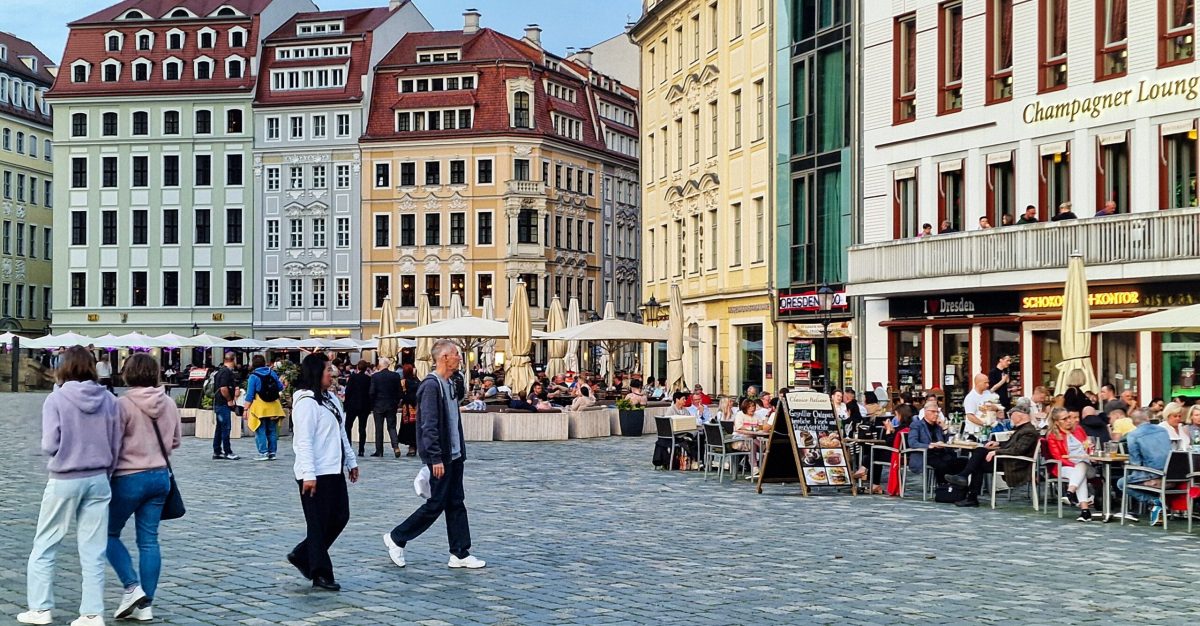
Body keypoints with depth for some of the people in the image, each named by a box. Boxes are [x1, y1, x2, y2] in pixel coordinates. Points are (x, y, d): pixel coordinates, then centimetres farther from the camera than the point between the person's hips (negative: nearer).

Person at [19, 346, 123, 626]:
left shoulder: (56, 399, -10)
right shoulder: (109, 400, -1)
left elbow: (49, 446, -13)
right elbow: (117, 445, 2)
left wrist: (65, 452, 9)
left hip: (64, 481, -3)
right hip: (98, 480, 3)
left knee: (44, 547, 14)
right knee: (93, 552, 8)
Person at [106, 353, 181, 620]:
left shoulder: (123, 404, -15)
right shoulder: (168, 402, 2)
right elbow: (175, 440, 11)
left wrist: (105, 474, 3)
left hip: (129, 478, -5)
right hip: (160, 476, 5)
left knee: (110, 533, 13)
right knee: (149, 540, 9)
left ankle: (132, 586, 0)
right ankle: (145, 604, 11)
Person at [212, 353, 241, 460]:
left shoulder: (222, 371, 18)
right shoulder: (226, 372, -15)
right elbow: (223, 388, -23)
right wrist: (230, 400, -12)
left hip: (219, 404, 10)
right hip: (223, 404, -10)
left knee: (220, 428, 13)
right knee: (226, 428, -7)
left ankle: (217, 452, 17)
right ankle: (227, 452, -4)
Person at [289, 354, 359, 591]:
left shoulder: (331, 398, 14)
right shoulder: (307, 402, -14)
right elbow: (304, 441, -19)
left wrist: (351, 461, 20)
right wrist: (308, 474, -23)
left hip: (334, 470, 9)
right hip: (316, 474, -9)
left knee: (340, 517, 11)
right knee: (319, 524, 0)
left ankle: (301, 555, 24)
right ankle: (321, 574, 10)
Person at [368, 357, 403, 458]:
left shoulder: (375, 376, -9)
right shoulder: (396, 376, -2)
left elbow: (372, 392, -8)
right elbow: (399, 391, 1)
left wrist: (371, 406, 3)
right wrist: (396, 404, 13)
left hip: (378, 406, -2)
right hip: (391, 406, 2)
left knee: (379, 428, 6)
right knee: (392, 427, 8)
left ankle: (379, 451, 8)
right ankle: (396, 446, -11)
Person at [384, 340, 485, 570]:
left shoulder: (449, 384, 13)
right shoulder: (431, 385, -17)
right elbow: (429, 426, -21)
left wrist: (461, 451, 16)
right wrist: (436, 458, -23)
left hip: (454, 456, 9)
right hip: (440, 458, -9)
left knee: (456, 504, 9)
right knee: (436, 505, -2)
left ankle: (460, 554, 12)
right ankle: (396, 538, 12)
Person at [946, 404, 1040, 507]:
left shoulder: (1029, 431, -18)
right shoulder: (1023, 428, 15)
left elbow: (1017, 450, -27)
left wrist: (996, 451, -26)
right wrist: (998, 444, 8)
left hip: (1014, 465, -10)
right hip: (1009, 460, 10)